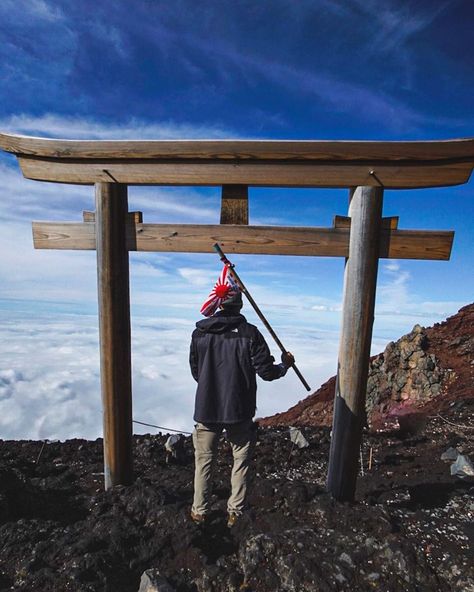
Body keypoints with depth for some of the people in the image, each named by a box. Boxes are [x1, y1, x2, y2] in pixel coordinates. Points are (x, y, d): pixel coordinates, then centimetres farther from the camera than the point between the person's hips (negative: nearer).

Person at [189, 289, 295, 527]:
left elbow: (195, 372, 6)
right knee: (241, 461, 18)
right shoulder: (249, 333, -13)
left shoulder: (199, 333, -5)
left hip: (206, 409, 2)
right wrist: (285, 365, 10)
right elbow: (266, 371, -11)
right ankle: (235, 513, 30)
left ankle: (199, 512, 33)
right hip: (239, 410, -1)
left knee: (204, 460, 19)